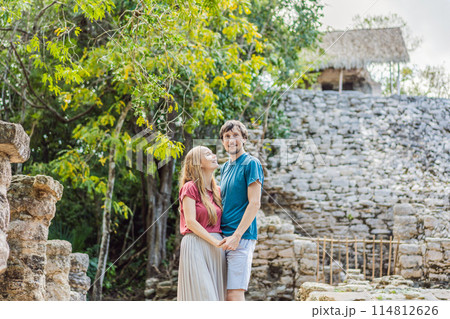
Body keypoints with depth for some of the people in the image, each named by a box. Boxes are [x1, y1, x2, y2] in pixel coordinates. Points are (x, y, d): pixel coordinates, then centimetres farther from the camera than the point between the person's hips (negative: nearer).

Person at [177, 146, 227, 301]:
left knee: (215, 296, 2)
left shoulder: (218, 190, 17)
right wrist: (215, 241, -15)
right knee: (200, 295, -11)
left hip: (216, 250, 6)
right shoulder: (189, 187, -2)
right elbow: (190, 221, -11)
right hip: (196, 246, -6)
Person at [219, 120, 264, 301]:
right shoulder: (225, 167, 19)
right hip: (223, 237, 8)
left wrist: (237, 236, -16)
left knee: (235, 293, -11)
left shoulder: (251, 163, -5)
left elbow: (254, 203, -12)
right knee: (225, 293, 7)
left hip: (241, 238, -8)